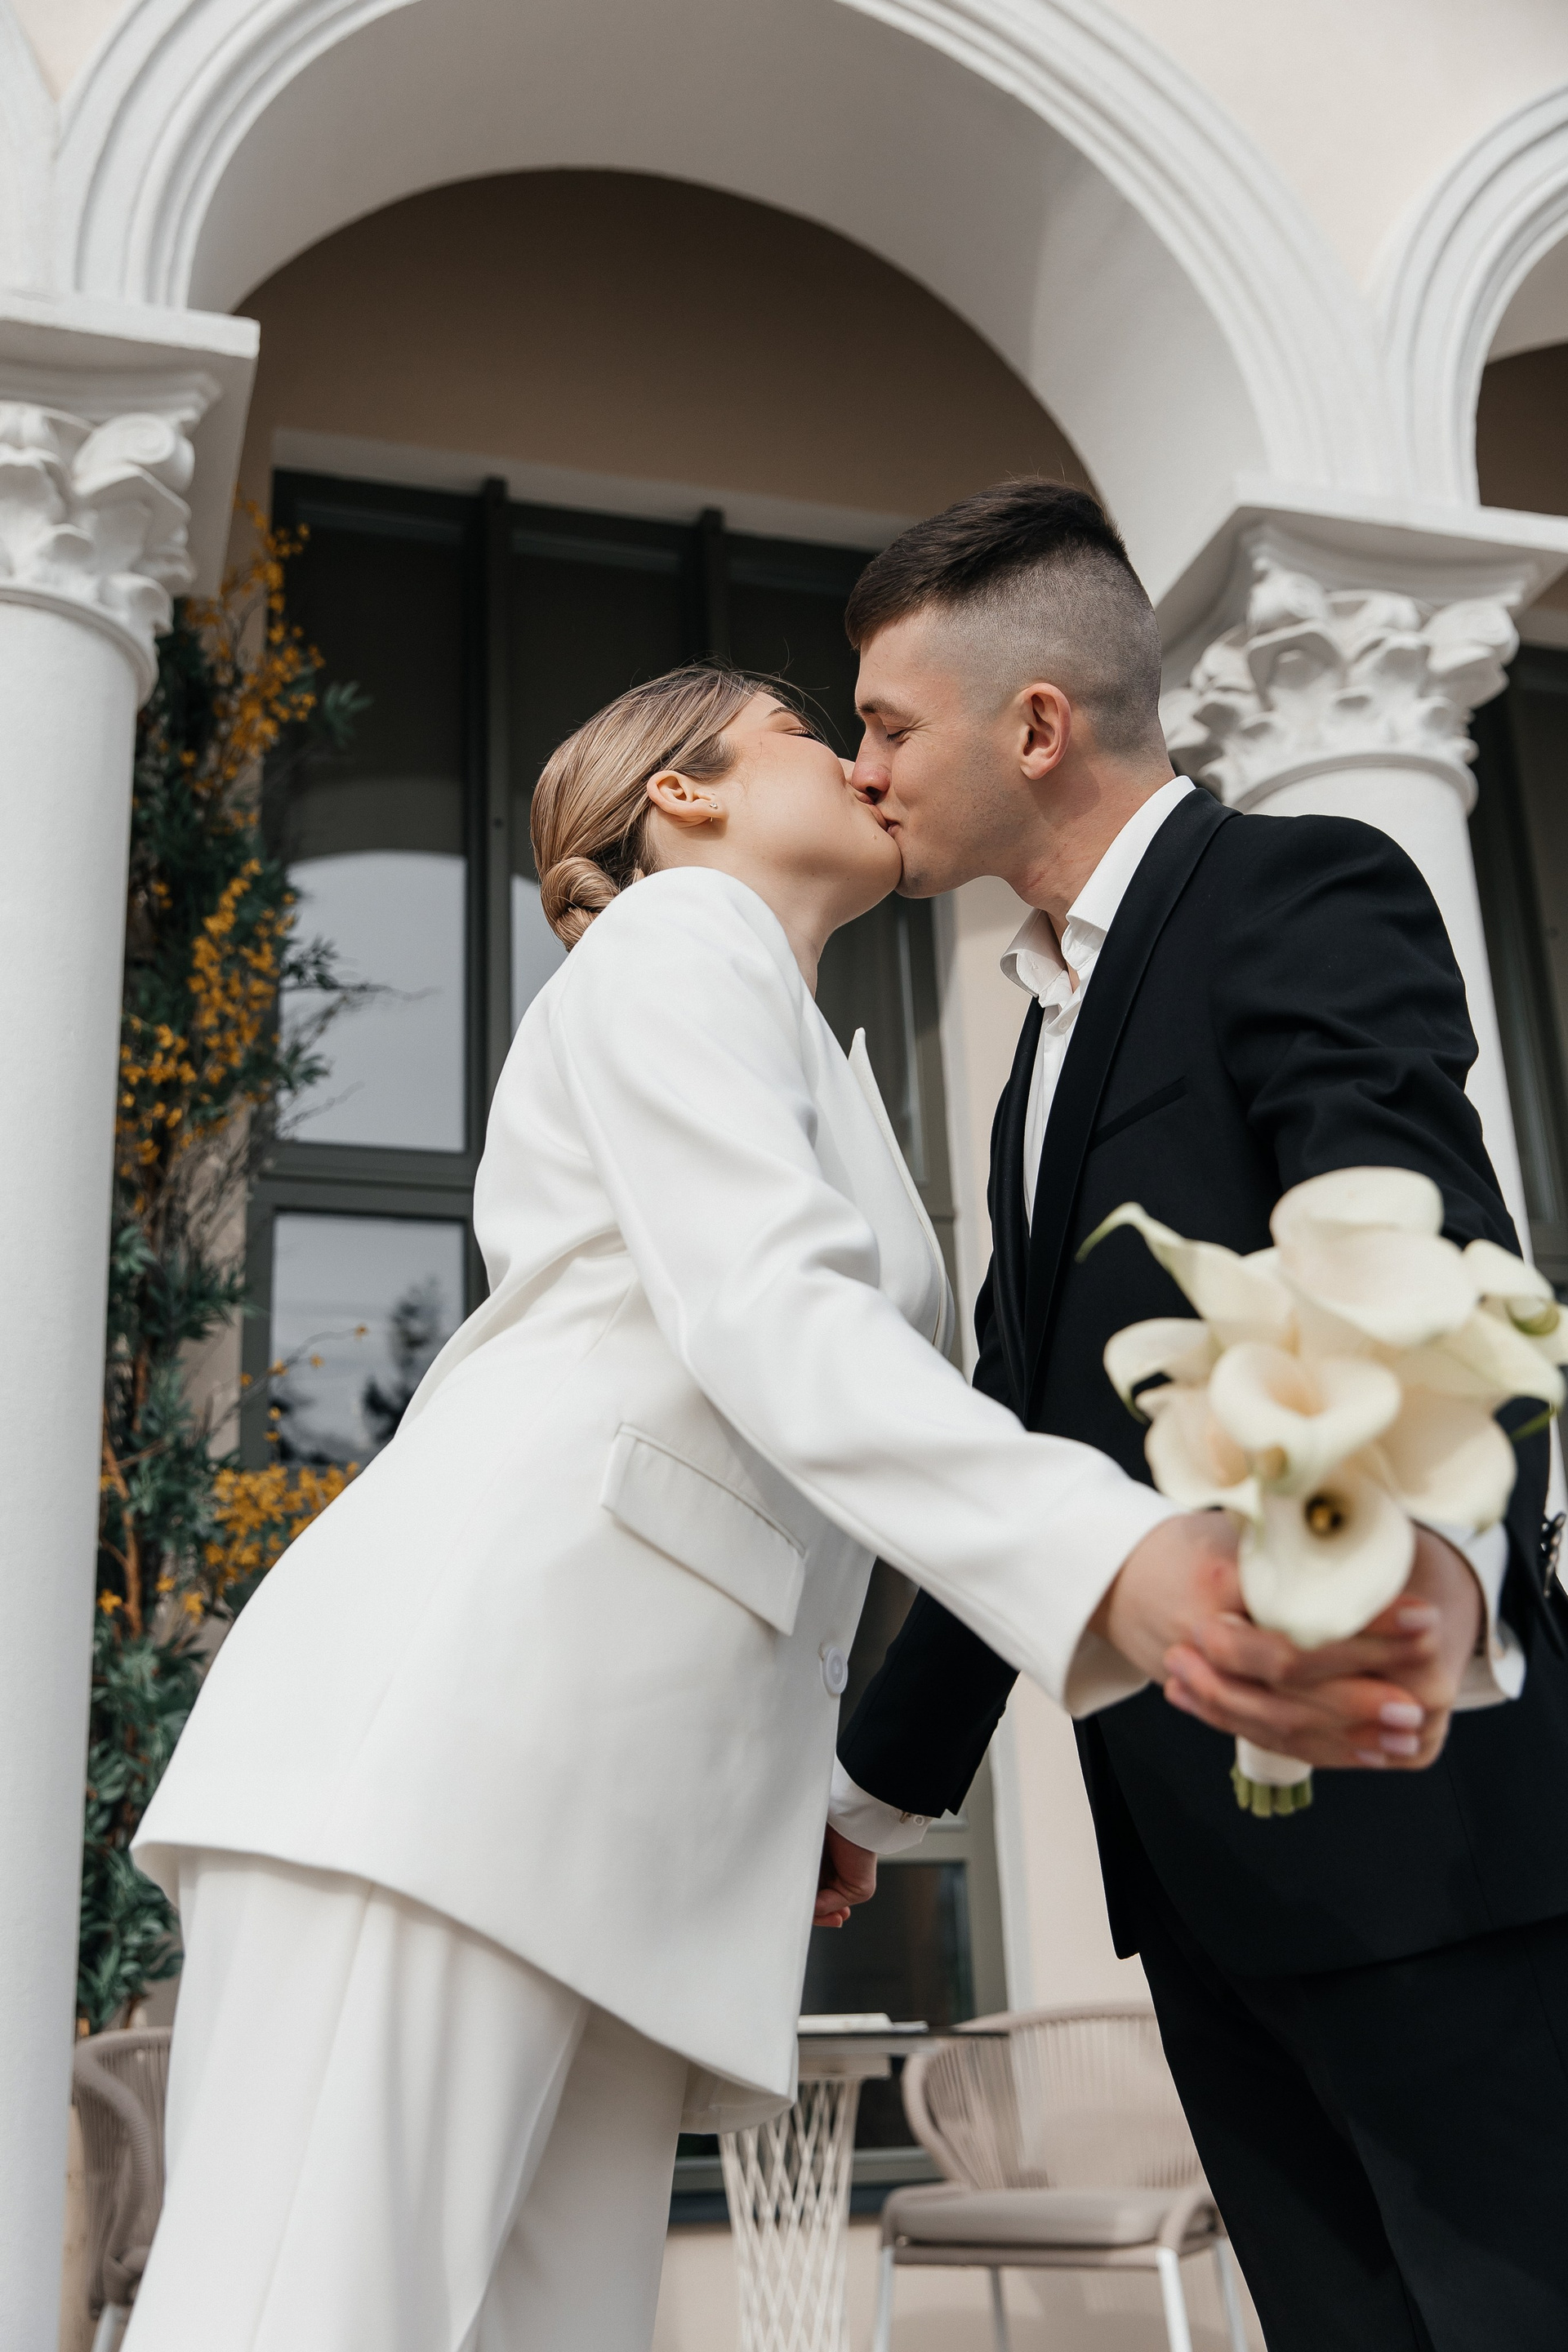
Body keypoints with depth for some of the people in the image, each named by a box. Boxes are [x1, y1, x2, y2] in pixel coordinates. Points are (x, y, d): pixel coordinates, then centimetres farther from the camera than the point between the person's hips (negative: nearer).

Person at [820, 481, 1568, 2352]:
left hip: (1394, 1797, -8)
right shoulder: (1057, 1031, 20)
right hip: (1197, 1845, 8)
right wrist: (879, 1781, 23)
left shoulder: (1306, 893, -7)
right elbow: (1024, 1452, 21)